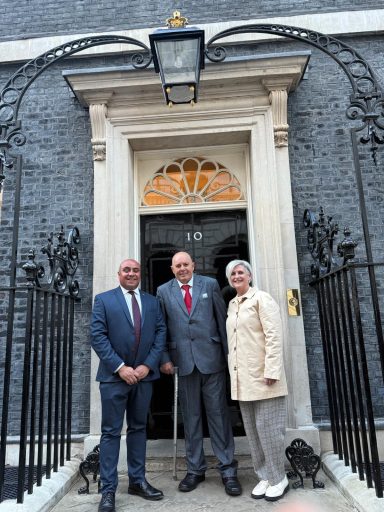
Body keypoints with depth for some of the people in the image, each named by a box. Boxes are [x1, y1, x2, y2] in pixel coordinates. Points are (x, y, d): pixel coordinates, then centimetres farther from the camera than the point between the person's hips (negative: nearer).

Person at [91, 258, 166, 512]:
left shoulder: (153, 301, 9)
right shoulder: (103, 299, 0)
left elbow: (161, 333, 3)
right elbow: (97, 336, -8)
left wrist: (148, 365, -9)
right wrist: (120, 367, -15)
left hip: (144, 374, 3)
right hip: (114, 376, -3)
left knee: (139, 428, 14)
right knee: (111, 432, 4)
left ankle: (137, 480, 27)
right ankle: (108, 489, 15)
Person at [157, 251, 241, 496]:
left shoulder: (210, 284, 4)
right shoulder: (164, 291, 5)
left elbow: (222, 319, 3)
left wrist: (229, 353, 1)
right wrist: (165, 358, -2)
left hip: (211, 357, -1)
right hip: (183, 360, 1)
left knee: (219, 412, 5)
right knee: (191, 416, 11)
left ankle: (228, 469, 17)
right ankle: (195, 469, 26)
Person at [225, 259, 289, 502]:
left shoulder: (262, 298, -6)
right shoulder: (232, 304, 15)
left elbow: (274, 336, -14)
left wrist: (272, 370, -20)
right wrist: (233, 372, 14)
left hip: (262, 375, -7)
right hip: (242, 378, 7)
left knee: (268, 427, 0)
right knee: (252, 430, 12)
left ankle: (279, 478, 18)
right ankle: (264, 476, 26)